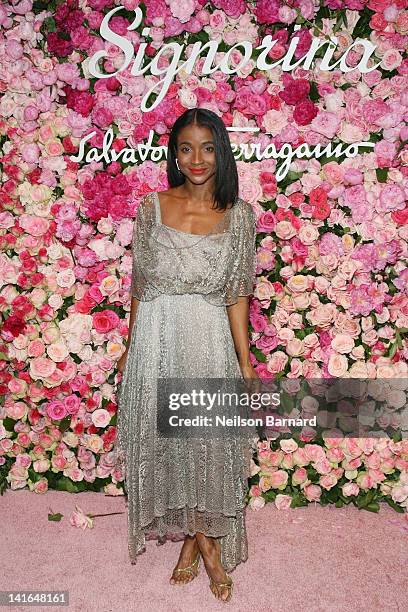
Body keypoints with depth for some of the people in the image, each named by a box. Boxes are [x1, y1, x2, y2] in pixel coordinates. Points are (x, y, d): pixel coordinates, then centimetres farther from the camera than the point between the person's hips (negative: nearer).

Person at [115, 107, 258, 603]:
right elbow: (140, 286, 4)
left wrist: (246, 363, -2)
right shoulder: (152, 207, -1)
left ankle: (193, 537, 37)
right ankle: (206, 543, 36)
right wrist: (130, 349, 8)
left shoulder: (239, 215, -1)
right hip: (157, 340, 1)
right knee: (166, 441, 11)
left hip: (211, 344, 0)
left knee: (211, 444, 9)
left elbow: (235, 295, 0)